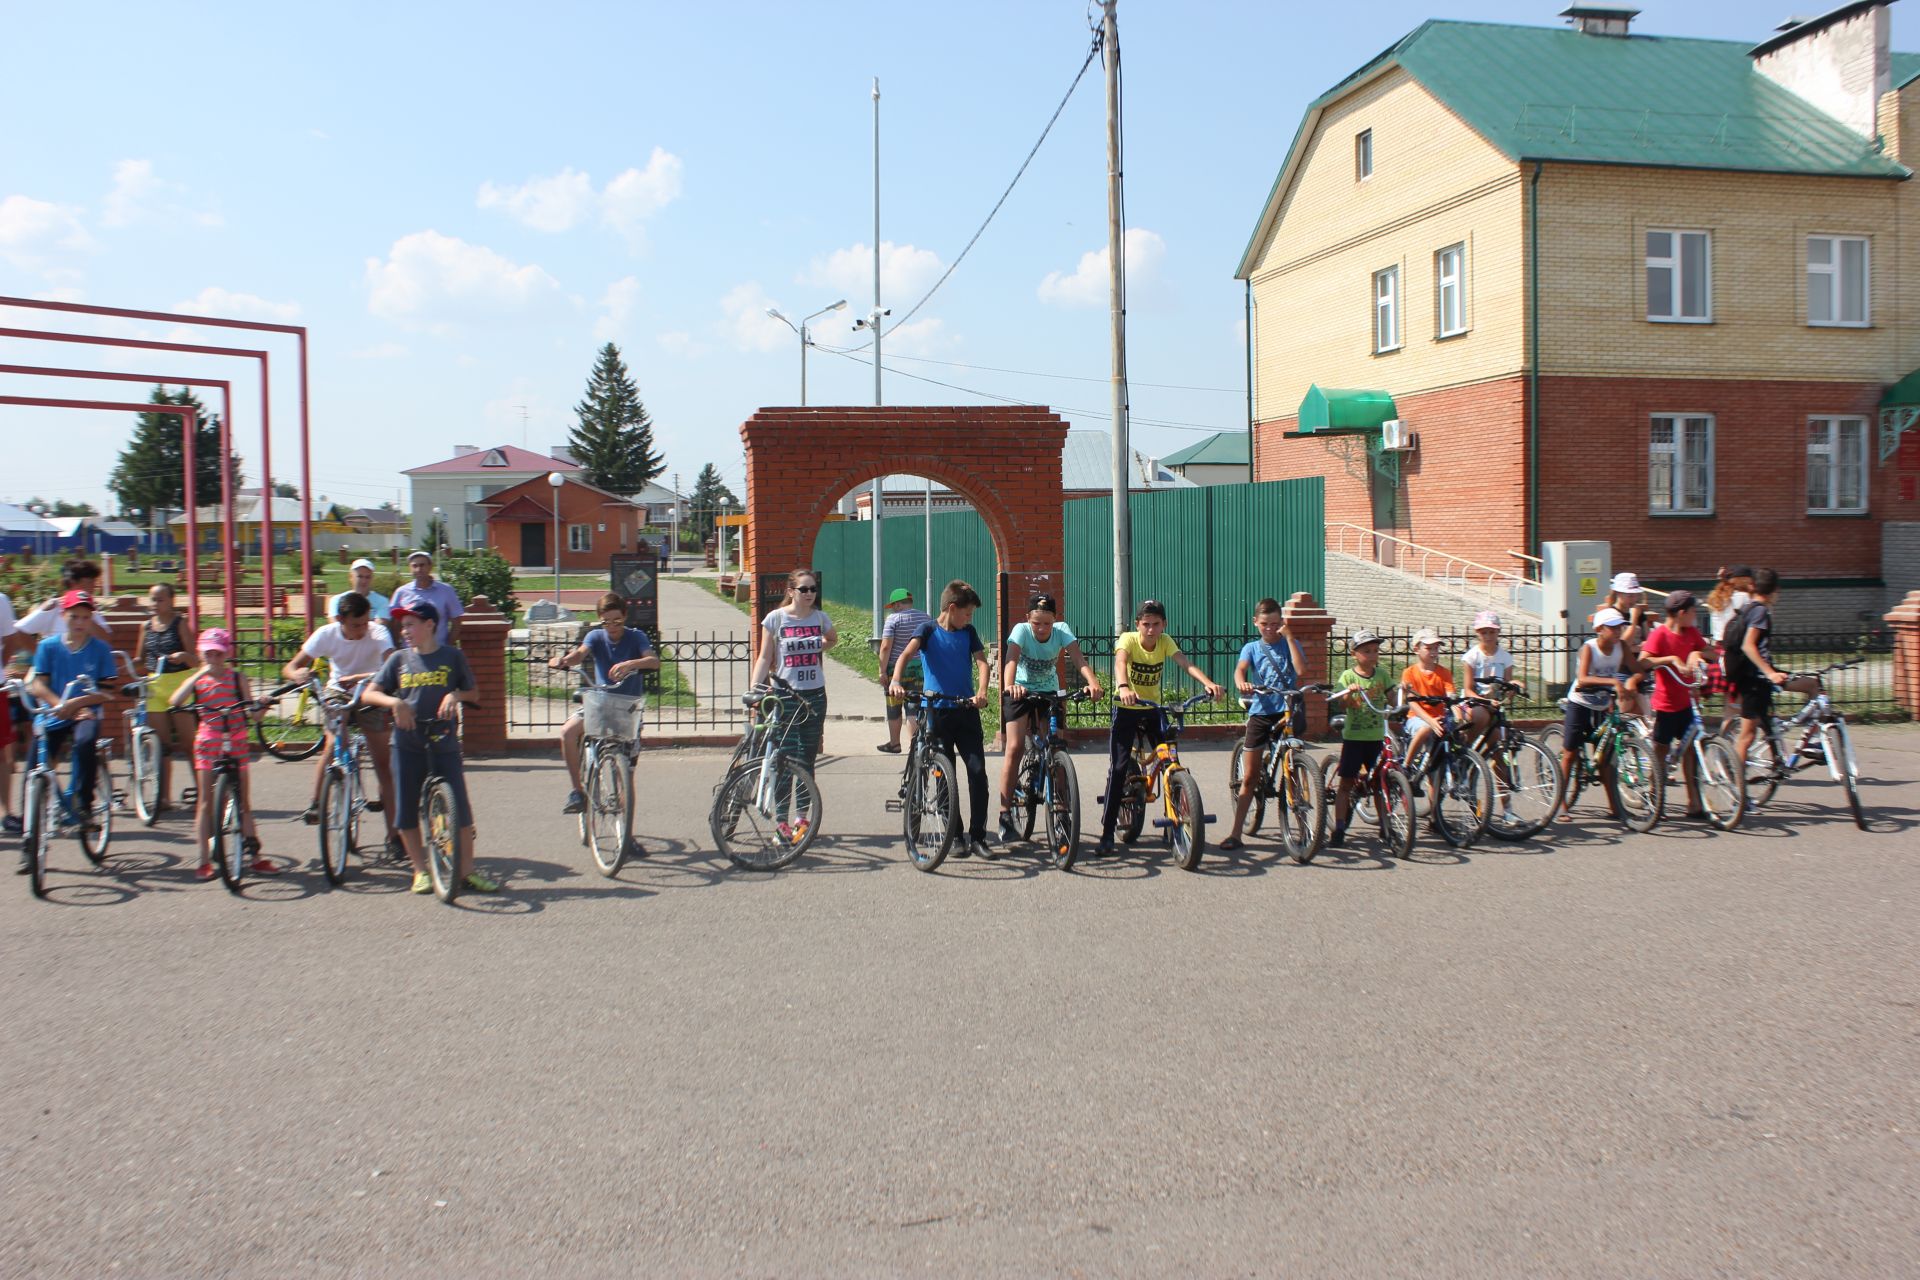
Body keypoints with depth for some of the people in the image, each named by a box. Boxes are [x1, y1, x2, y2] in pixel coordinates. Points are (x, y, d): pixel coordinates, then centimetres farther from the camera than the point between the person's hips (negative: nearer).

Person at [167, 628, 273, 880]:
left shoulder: (237, 677, 4)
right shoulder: (198, 680, 4)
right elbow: (174, 701, -14)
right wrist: (199, 674, -18)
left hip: (236, 742, 0)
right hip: (208, 742, 0)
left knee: (244, 802, 5)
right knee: (205, 802, 1)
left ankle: (254, 856, 11)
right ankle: (204, 861, 6)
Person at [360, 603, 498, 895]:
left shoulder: (452, 657, 4)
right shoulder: (399, 659, 8)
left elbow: (474, 693, 10)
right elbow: (368, 693, 5)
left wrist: (456, 695, -12)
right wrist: (394, 702, -14)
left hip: (443, 741, -2)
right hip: (407, 743, 2)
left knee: (459, 808, -5)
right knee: (407, 811, 3)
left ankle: (466, 870, 6)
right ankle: (421, 871, 16)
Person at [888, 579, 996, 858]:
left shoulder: (968, 633, 8)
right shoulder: (928, 631, -3)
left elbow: (982, 662, -3)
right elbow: (906, 654, -19)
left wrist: (981, 691, -23)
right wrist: (896, 681, -39)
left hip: (966, 710, 3)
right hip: (938, 710, -3)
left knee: (978, 771, -5)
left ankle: (977, 836, 3)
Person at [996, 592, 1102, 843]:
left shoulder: (1061, 630, -15)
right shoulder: (1021, 630, -21)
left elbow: (1078, 658, -28)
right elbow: (1012, 659, -37)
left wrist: (1093, 682, -47)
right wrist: (1009, 685, -57)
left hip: (1049, 693, 3)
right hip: (1021, 692, -3)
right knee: (1015, 748, -17)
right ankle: (1005, 816, -15)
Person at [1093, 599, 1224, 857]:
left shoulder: (1165, 642, -7)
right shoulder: (1128, 639, -17)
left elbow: (1185, 663, -22)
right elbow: (1120, 662, -37)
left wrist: (1208, 683, -41)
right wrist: (1123, 688, -59)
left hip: (1153, 710, 4)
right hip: (1126, 709, -4)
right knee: (1118, 768, -12)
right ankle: (1107, 834, -7)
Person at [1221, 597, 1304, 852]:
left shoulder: (1289, 644, 7)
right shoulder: (1251, 648, 9)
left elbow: (1300, 668, -12)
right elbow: (1240, 669, -11)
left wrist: (1289, 635, -11)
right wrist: (1242, 684, -34)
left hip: (1287, 712, -1)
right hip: (1260, 713, 1)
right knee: (1249, 777, 1)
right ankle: (1235, 834, 3)